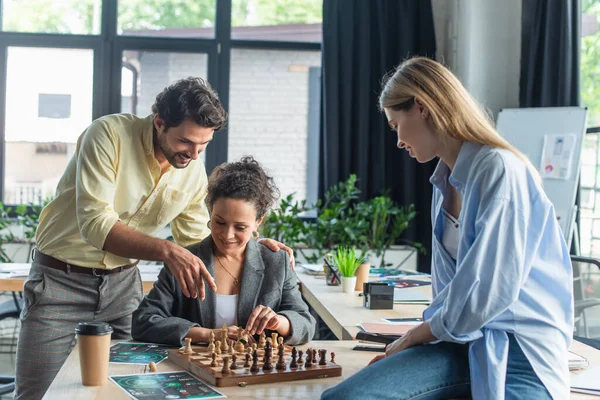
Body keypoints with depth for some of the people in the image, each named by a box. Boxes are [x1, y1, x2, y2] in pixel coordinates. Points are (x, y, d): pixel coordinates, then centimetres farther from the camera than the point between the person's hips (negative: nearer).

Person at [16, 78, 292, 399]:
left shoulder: (194, 170, -3)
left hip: (122, 283, 5)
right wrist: (166, 250, -43)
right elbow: (94, 223, -31)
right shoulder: (110, 134, -22)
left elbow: (195, 238, 10)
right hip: (61, 279, -4)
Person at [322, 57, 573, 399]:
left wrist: (414, 336, -2)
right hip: (461, 341, 8)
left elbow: (489, 290, -17)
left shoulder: (500, 170, -12)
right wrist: (411, 344, 4)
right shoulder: (446, 182, 16)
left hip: (520, 350, -7)